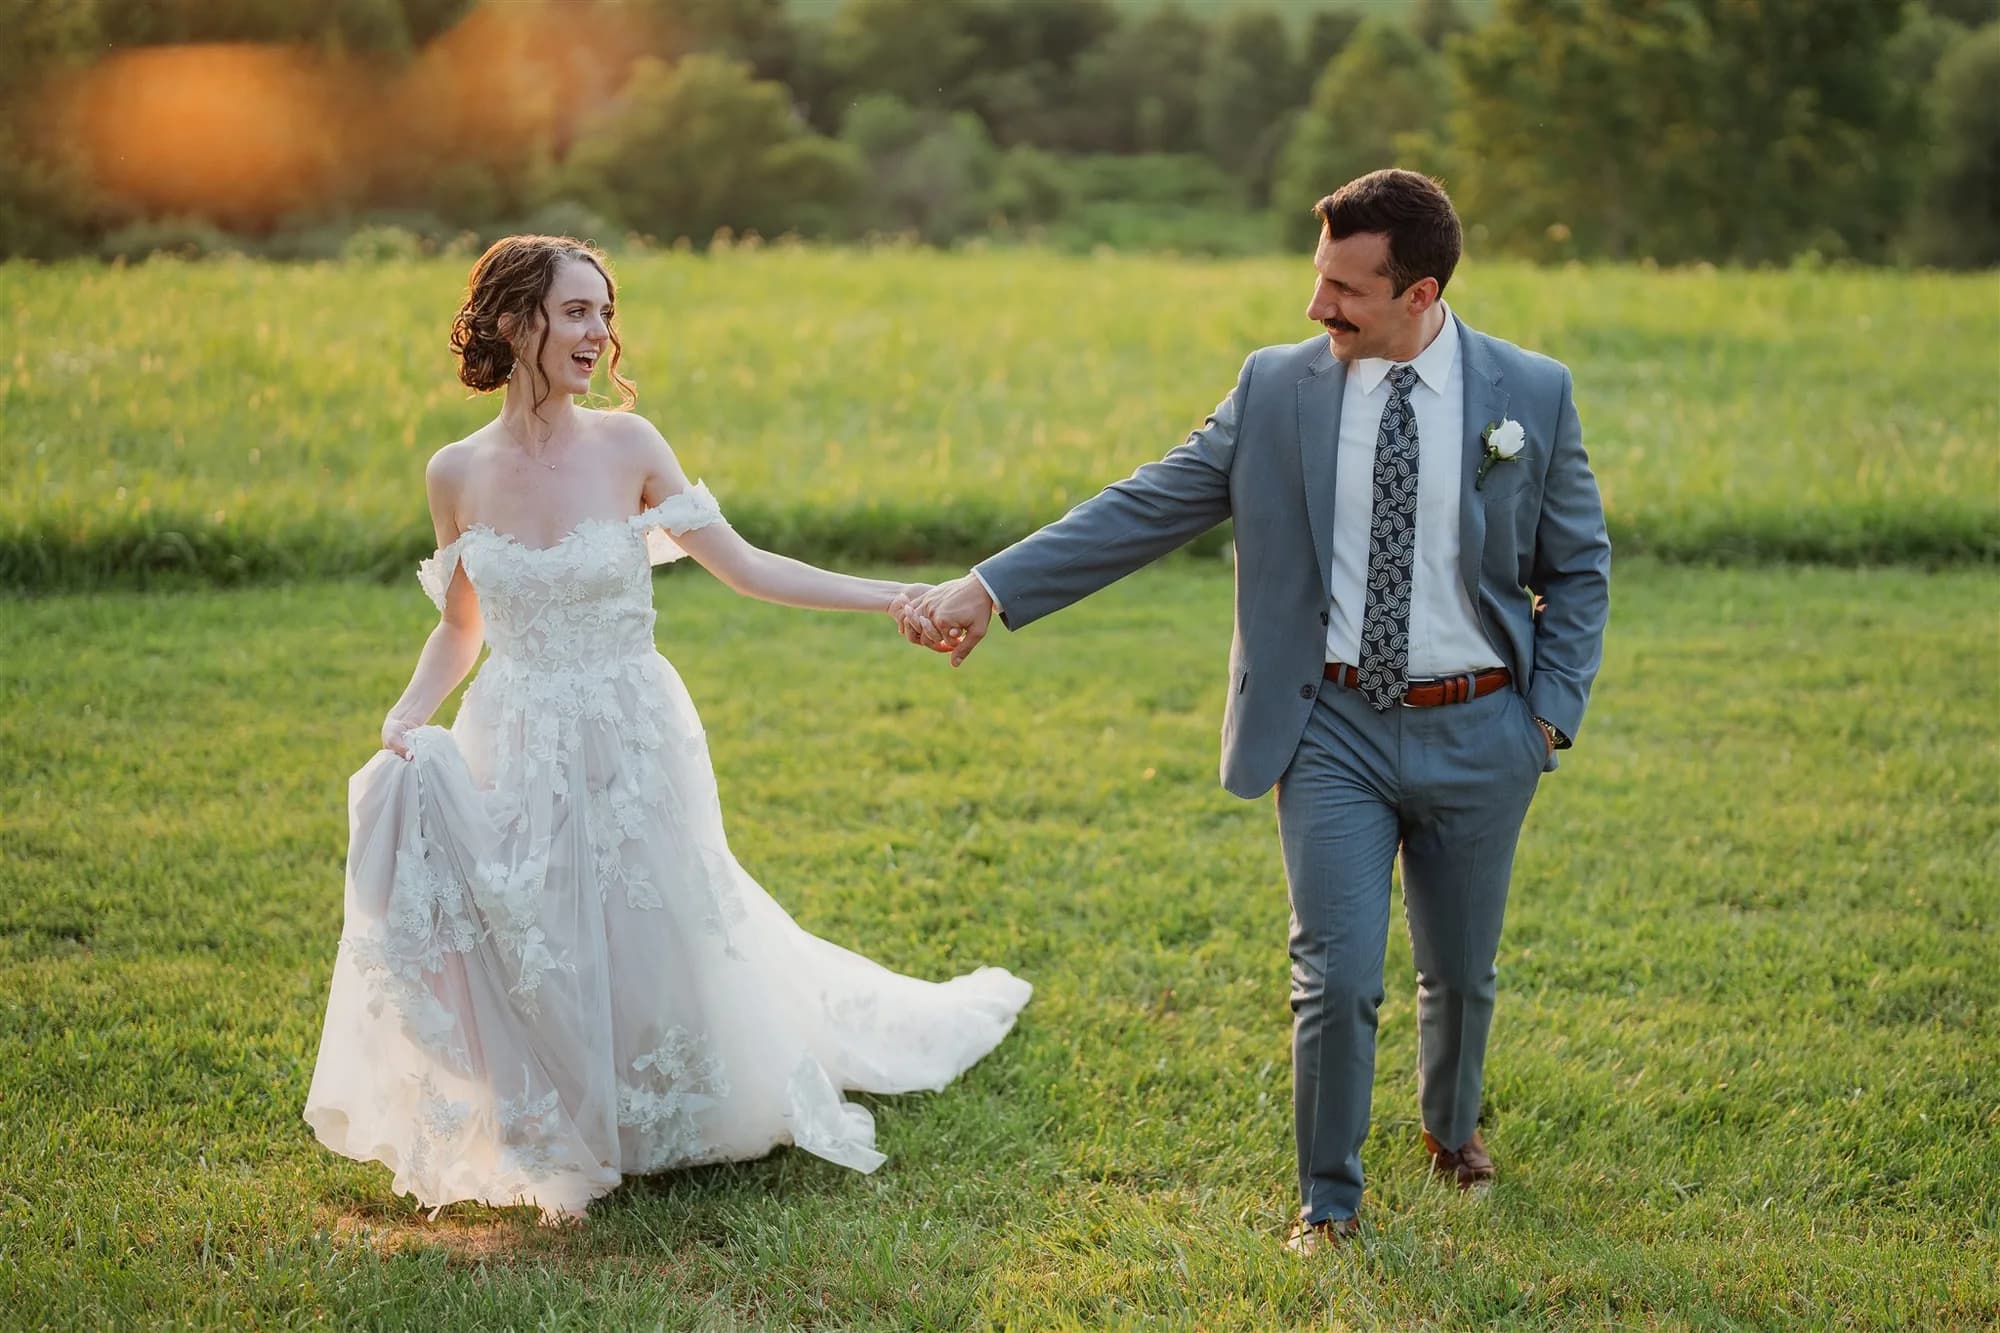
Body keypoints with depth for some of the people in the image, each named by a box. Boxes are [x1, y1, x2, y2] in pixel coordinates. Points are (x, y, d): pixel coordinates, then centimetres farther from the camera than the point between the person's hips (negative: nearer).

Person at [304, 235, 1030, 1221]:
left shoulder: (626, 446, -7)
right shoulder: (458, 473, -2)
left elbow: (741, 566, -5)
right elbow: (460, 629, 10)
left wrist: (896, 598, -11)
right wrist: (404, 722, -7)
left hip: (630, 753, -1)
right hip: (515, 758, 1)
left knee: (645, 949, 3)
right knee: (531, 968, -5)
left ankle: (643, 1126, 32)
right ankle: (551, 1136, 20)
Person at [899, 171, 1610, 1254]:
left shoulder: (1531, 394, -3)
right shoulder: (1278, 389, -3)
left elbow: (1578, 568, 6)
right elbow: (1147, 508, -4)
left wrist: (1553, 712, -4)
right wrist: (989, 588, -10)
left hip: (1475, 731, 1)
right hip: (1334, 728, -1)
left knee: (1461, 973, 17)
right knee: (1336, 982, -5)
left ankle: (1452, 1125, 47)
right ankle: (1329, 1203, 16)